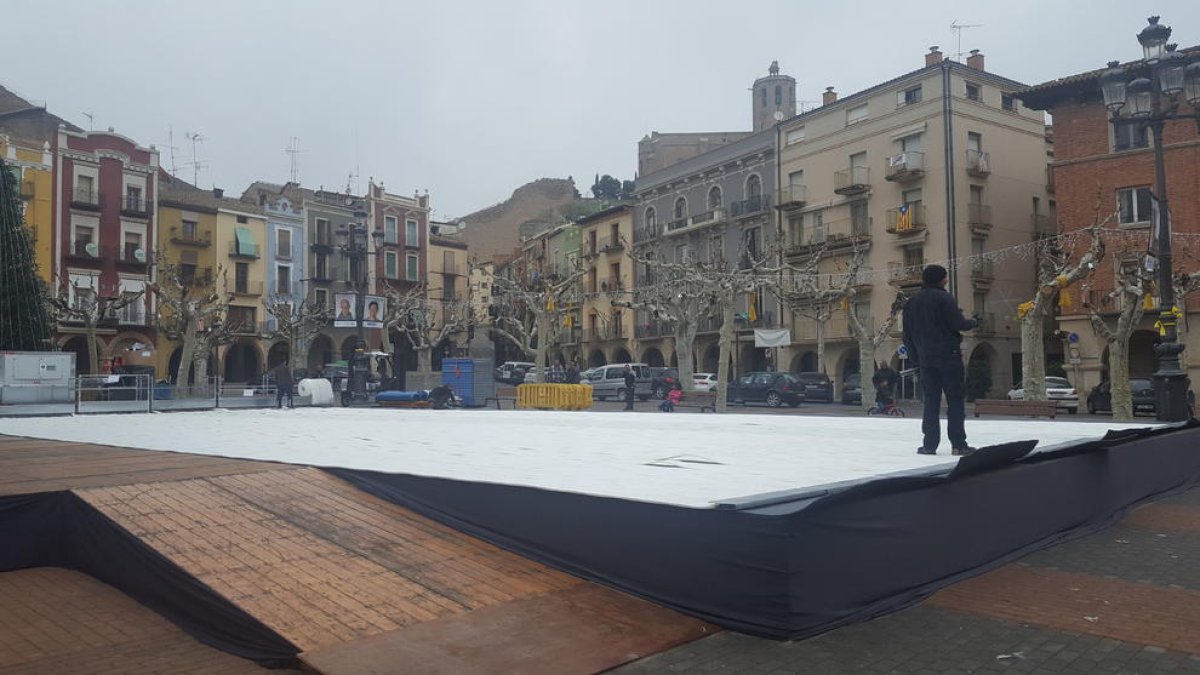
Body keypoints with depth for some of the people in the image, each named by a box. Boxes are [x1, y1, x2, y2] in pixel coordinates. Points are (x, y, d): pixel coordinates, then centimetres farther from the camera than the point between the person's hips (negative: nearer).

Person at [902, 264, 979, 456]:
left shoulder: (911, 303, 11)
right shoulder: (943, 298, -9)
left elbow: (908, 335, 13)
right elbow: (958, 324, -14)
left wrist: (915, 358, 19)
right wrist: (974, 322, 7)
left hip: (926, 359, 6)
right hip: (948, 356, -5)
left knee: (931, 401, 9)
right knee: (955, 400, 0)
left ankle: (929, 444, 6)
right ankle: (958, 444, -1)